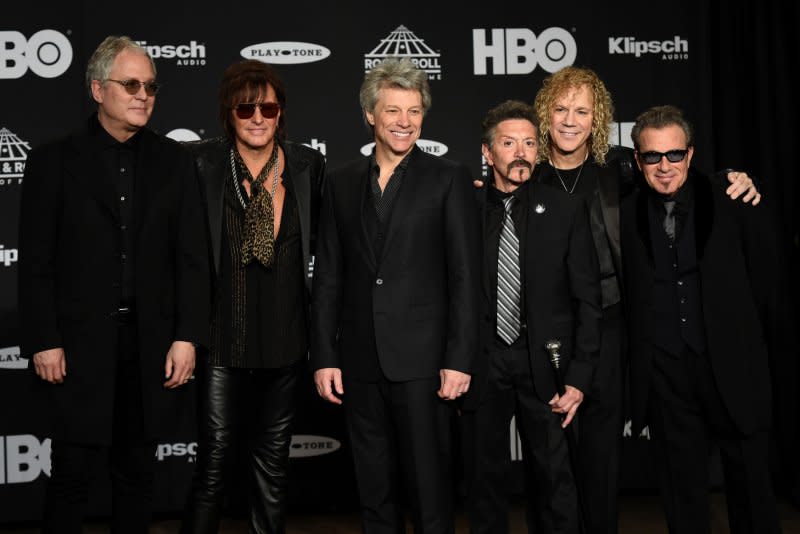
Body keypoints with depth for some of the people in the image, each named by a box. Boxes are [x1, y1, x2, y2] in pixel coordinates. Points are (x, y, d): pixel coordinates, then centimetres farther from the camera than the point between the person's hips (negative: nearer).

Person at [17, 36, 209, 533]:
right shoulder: (54, 160, 0)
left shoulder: (174, 160, 5)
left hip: (151, 342, 2)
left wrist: (187, 337, -4)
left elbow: (192, 257, 3)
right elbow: (36, 262, -2)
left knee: (138, 472, 12)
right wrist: (44, 341, -7)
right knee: (73, 473, 3)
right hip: (80, 343, -2)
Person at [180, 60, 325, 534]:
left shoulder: (308, 165, 3)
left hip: (285, 335, 3)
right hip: (223, 335, -2)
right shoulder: (202, 163, -3)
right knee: (215, 454, -1)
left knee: (274, 456, 13)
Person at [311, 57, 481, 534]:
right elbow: (328, 277, 10)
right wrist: (325, 356, 5)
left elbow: (465, 275, -4)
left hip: (421, 360, -3)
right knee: (374, 490, 13)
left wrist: (460, 359, -10)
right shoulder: (343, 182, 10)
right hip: (360, 362, 4)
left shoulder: (448, 178, 0)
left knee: (429, 485, 2)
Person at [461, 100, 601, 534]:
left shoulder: (567, 210, 1)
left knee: (554, 479, 4)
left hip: (545, 368, 0)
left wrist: (579, 378, -4)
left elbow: (587, 299, 1)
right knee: (486, 478, 10)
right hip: (482, 367, 0)